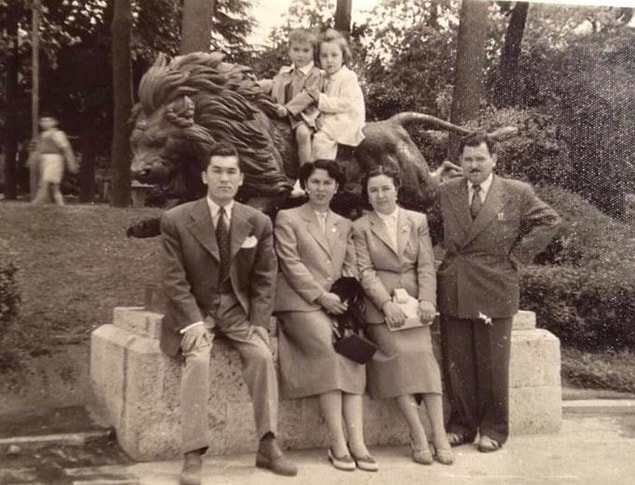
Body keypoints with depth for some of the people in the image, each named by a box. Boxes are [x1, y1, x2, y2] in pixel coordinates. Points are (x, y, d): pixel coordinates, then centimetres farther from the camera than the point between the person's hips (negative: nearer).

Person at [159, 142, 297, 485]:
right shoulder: (176, 220, -6)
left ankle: (267, 446, -13)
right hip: (193, 310, -2)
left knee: (262, 354, -23)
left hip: (238, 309, 2)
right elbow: (174, 279, -8)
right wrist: (192, 322, -20)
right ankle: (193, 455, -24)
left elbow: (264, 280, 4)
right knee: (197, 359, -29)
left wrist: (258, 323, -9)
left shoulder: (258, 223, 1)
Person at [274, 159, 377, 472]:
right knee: (331, 349, -28)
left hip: (338, 304, 4)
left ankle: (357, 442, -26)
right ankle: (338, 444, -25)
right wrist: (321, 296, -13)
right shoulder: (287, 219, 8)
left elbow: (350, 268, 16)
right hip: (301, 303, -4)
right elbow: (291, 264, -3)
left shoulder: (344, 225, 23)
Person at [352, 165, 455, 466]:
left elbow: (426, 265, 6)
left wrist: (427, 300, -10)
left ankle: (439, 434, -20)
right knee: (399, 354, -22)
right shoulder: (360, 227, 6)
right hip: (380, 305, -2)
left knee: (423, 354, -19)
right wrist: (387, 303, -17)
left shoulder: (418, 221, 12)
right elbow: (365, 272, -3)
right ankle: (418, 435, -21)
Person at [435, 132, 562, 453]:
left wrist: (516, 256, -1)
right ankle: (461, 424, 20)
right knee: (456, 363, 7)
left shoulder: (517, 193, 0)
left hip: (495, 290, -2)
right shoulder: (445, 192, 7)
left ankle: (493, 429, 18)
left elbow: (550, 221, 5)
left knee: (493, 364, 5)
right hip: (452, 291, 2)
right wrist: (446, 257, 5)